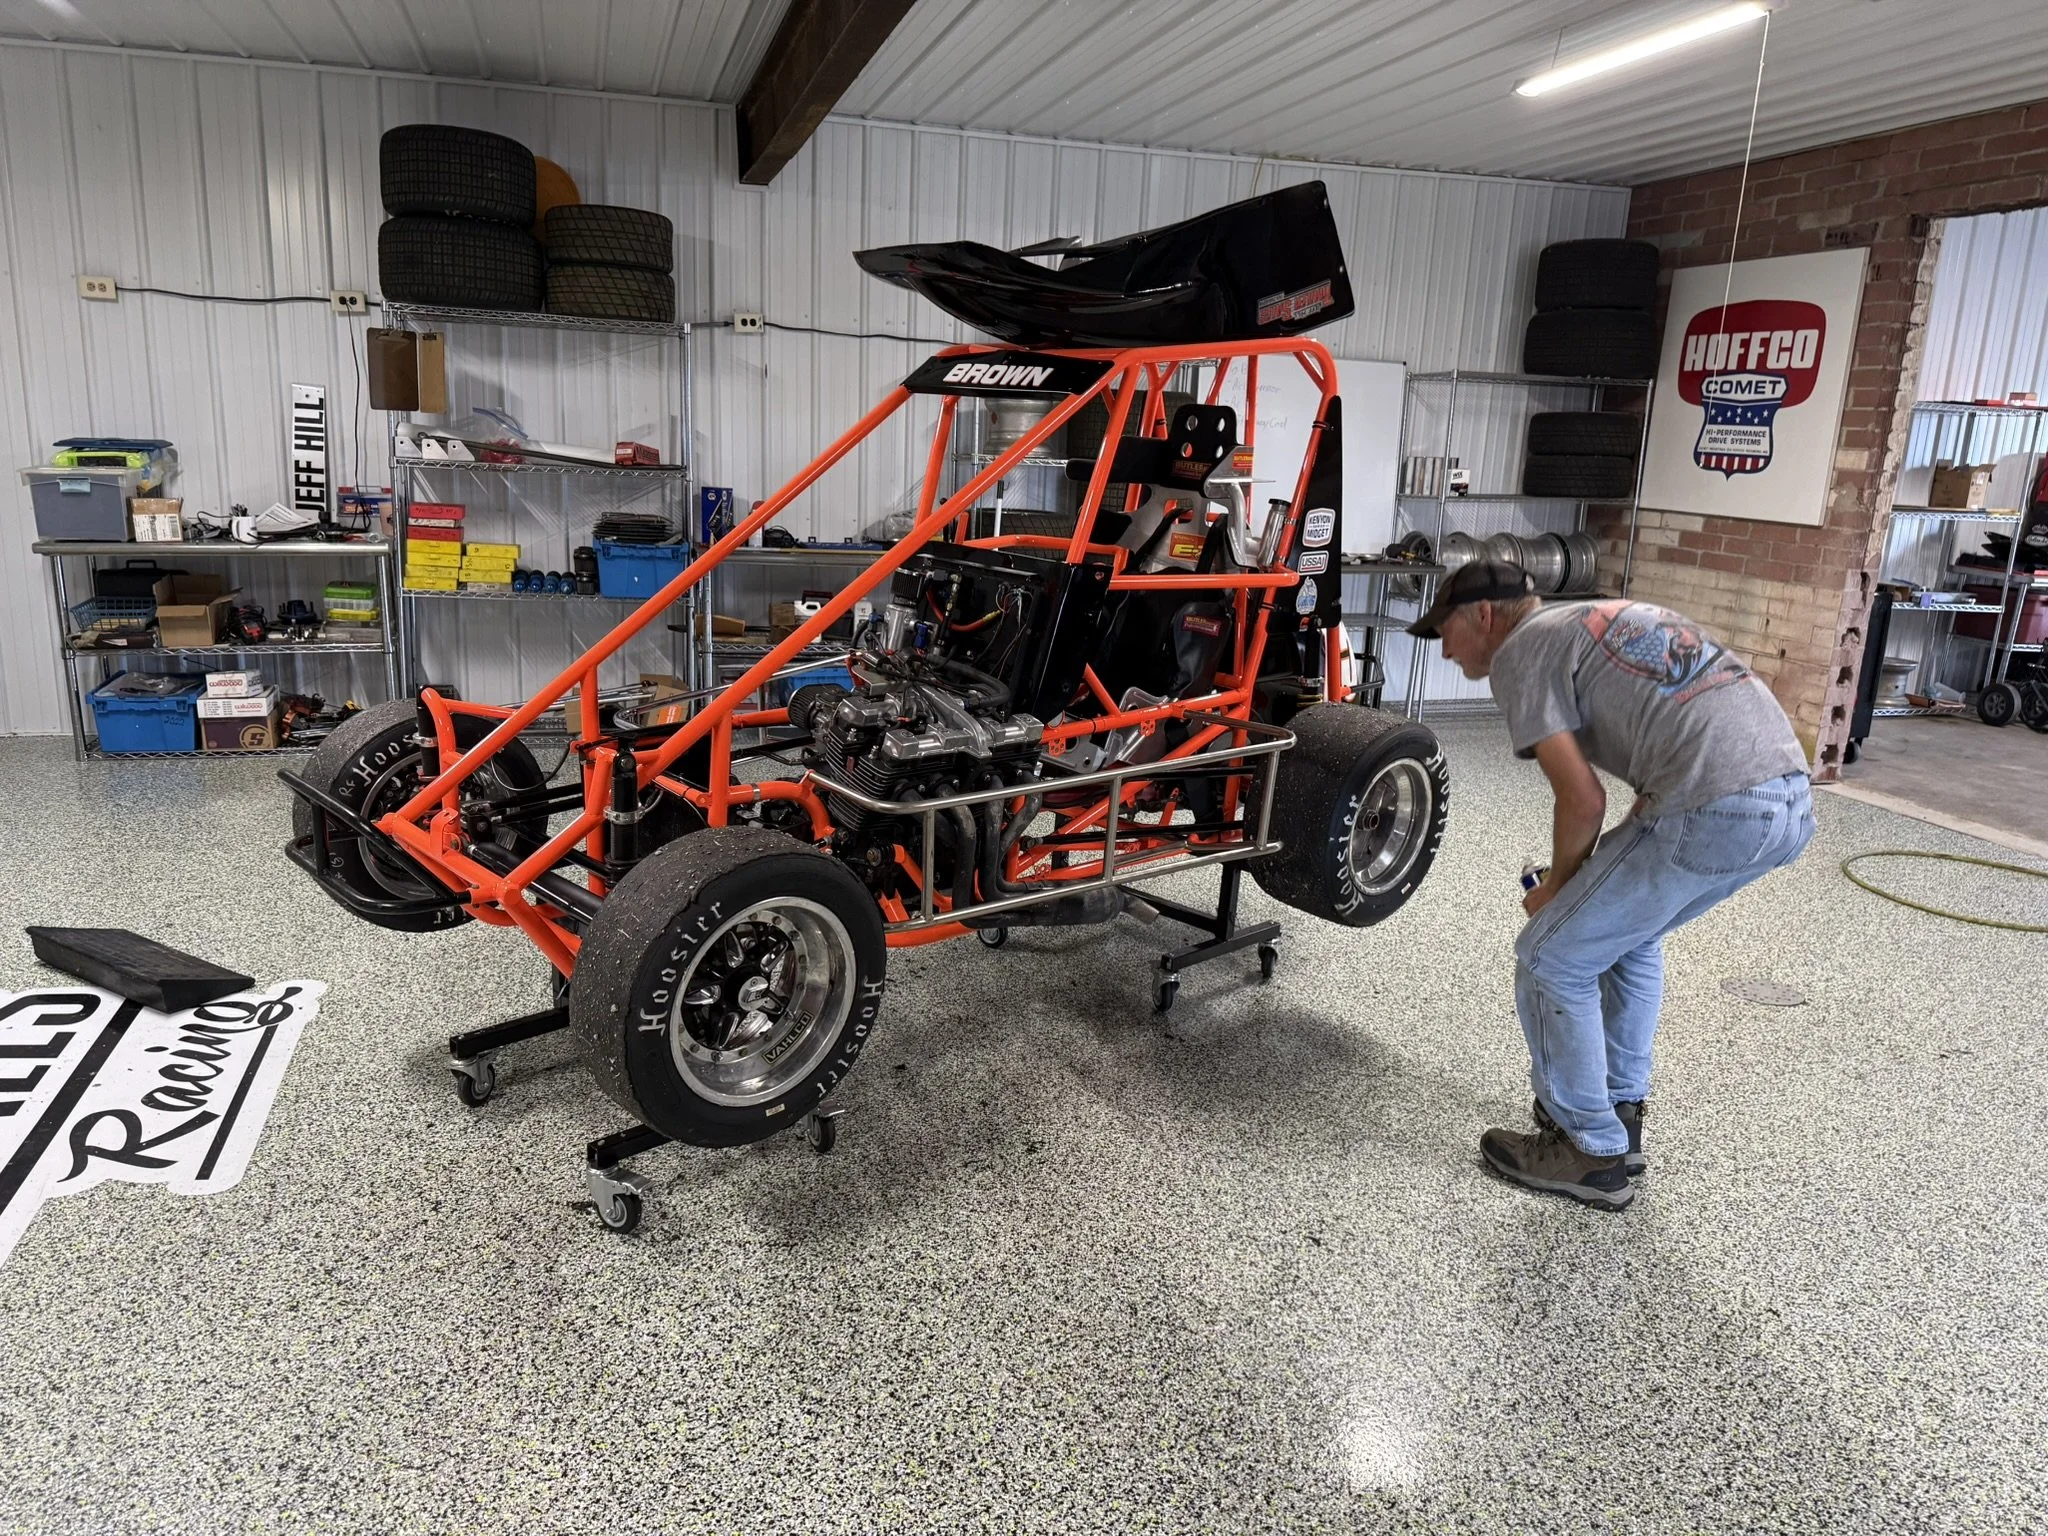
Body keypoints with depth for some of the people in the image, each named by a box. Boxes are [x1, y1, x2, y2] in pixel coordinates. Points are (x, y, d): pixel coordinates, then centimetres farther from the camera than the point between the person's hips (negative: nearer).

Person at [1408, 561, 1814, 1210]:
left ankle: (1591, 1154, 18)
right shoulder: (1599, 619, 28)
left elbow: (1583, 800, -6)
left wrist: (1556, 886, 13)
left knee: (1551, 960, 6)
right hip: (1793, 796, 10)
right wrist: (1594, 880, 28)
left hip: (1713, 813, -9)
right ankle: (1621, 1115, 37)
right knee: (1628, 930, 30)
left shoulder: (1519, 653, 1)